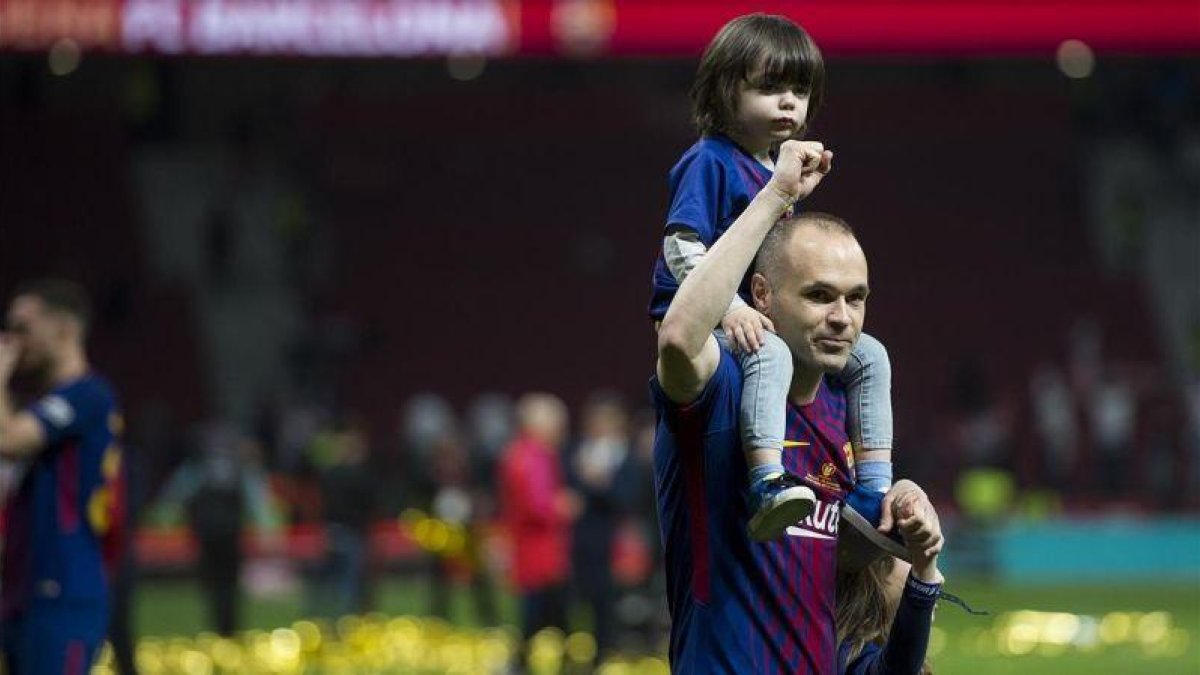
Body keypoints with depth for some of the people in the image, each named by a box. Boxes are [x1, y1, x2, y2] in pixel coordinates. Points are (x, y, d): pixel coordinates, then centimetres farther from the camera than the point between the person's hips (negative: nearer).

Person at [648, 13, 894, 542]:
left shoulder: (780, 172, 18)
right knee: (770, 354, -40)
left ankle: (875, 494, 1)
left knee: (869, 357, 3)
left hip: (758, 317, 9)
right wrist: (729, 308, -28)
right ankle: (767, 486, -55)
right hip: (702, 321, -9)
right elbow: (680, 246, -19)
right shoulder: (710, 162, -10)